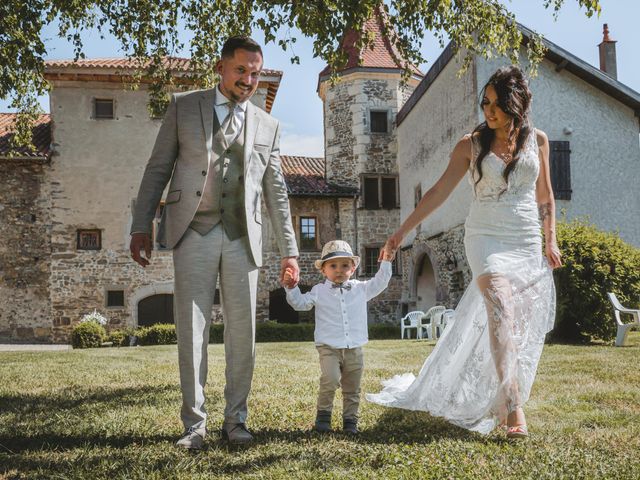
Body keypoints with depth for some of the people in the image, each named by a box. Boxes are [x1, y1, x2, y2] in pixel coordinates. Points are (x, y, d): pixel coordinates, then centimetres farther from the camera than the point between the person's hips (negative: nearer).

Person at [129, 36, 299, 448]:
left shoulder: (268, 126, 14)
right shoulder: (184, 107, 8)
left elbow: (276, 193, 13)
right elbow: (158, 168, 5)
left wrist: (289, 250, 8)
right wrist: (141, 225, -3)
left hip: (243, 239, 2)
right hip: (194, 233, -2)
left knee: (242, 333, 3)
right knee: (192, 331, -1)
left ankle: (236, 420, 15)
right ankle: (195, 424, 7)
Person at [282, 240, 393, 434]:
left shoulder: (360, 289, 9)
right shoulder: (319, 291, 4)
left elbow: (379, 283, 18)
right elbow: (300, 303, 8)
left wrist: (386, 263, 11)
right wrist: (291, 287, -5)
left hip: (354, 349, 3)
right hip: (329, 348, -3)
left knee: (352, 389, 10)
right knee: (330, 380, -24)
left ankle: (350, 420, 22)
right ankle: (323, 415, -6)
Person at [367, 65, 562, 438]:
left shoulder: (537, 140, 8)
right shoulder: (472, 144, 1)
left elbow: (545, 195, 16)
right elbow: (439, 191, 1)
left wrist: (551, 240, 8)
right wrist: (403, 230, -3)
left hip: (527, 242, 3)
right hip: (486, 237, -3)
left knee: (526, 328, 2)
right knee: (501, 311, -23)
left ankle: (507, 402, 16)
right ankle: (512, 407, -25)